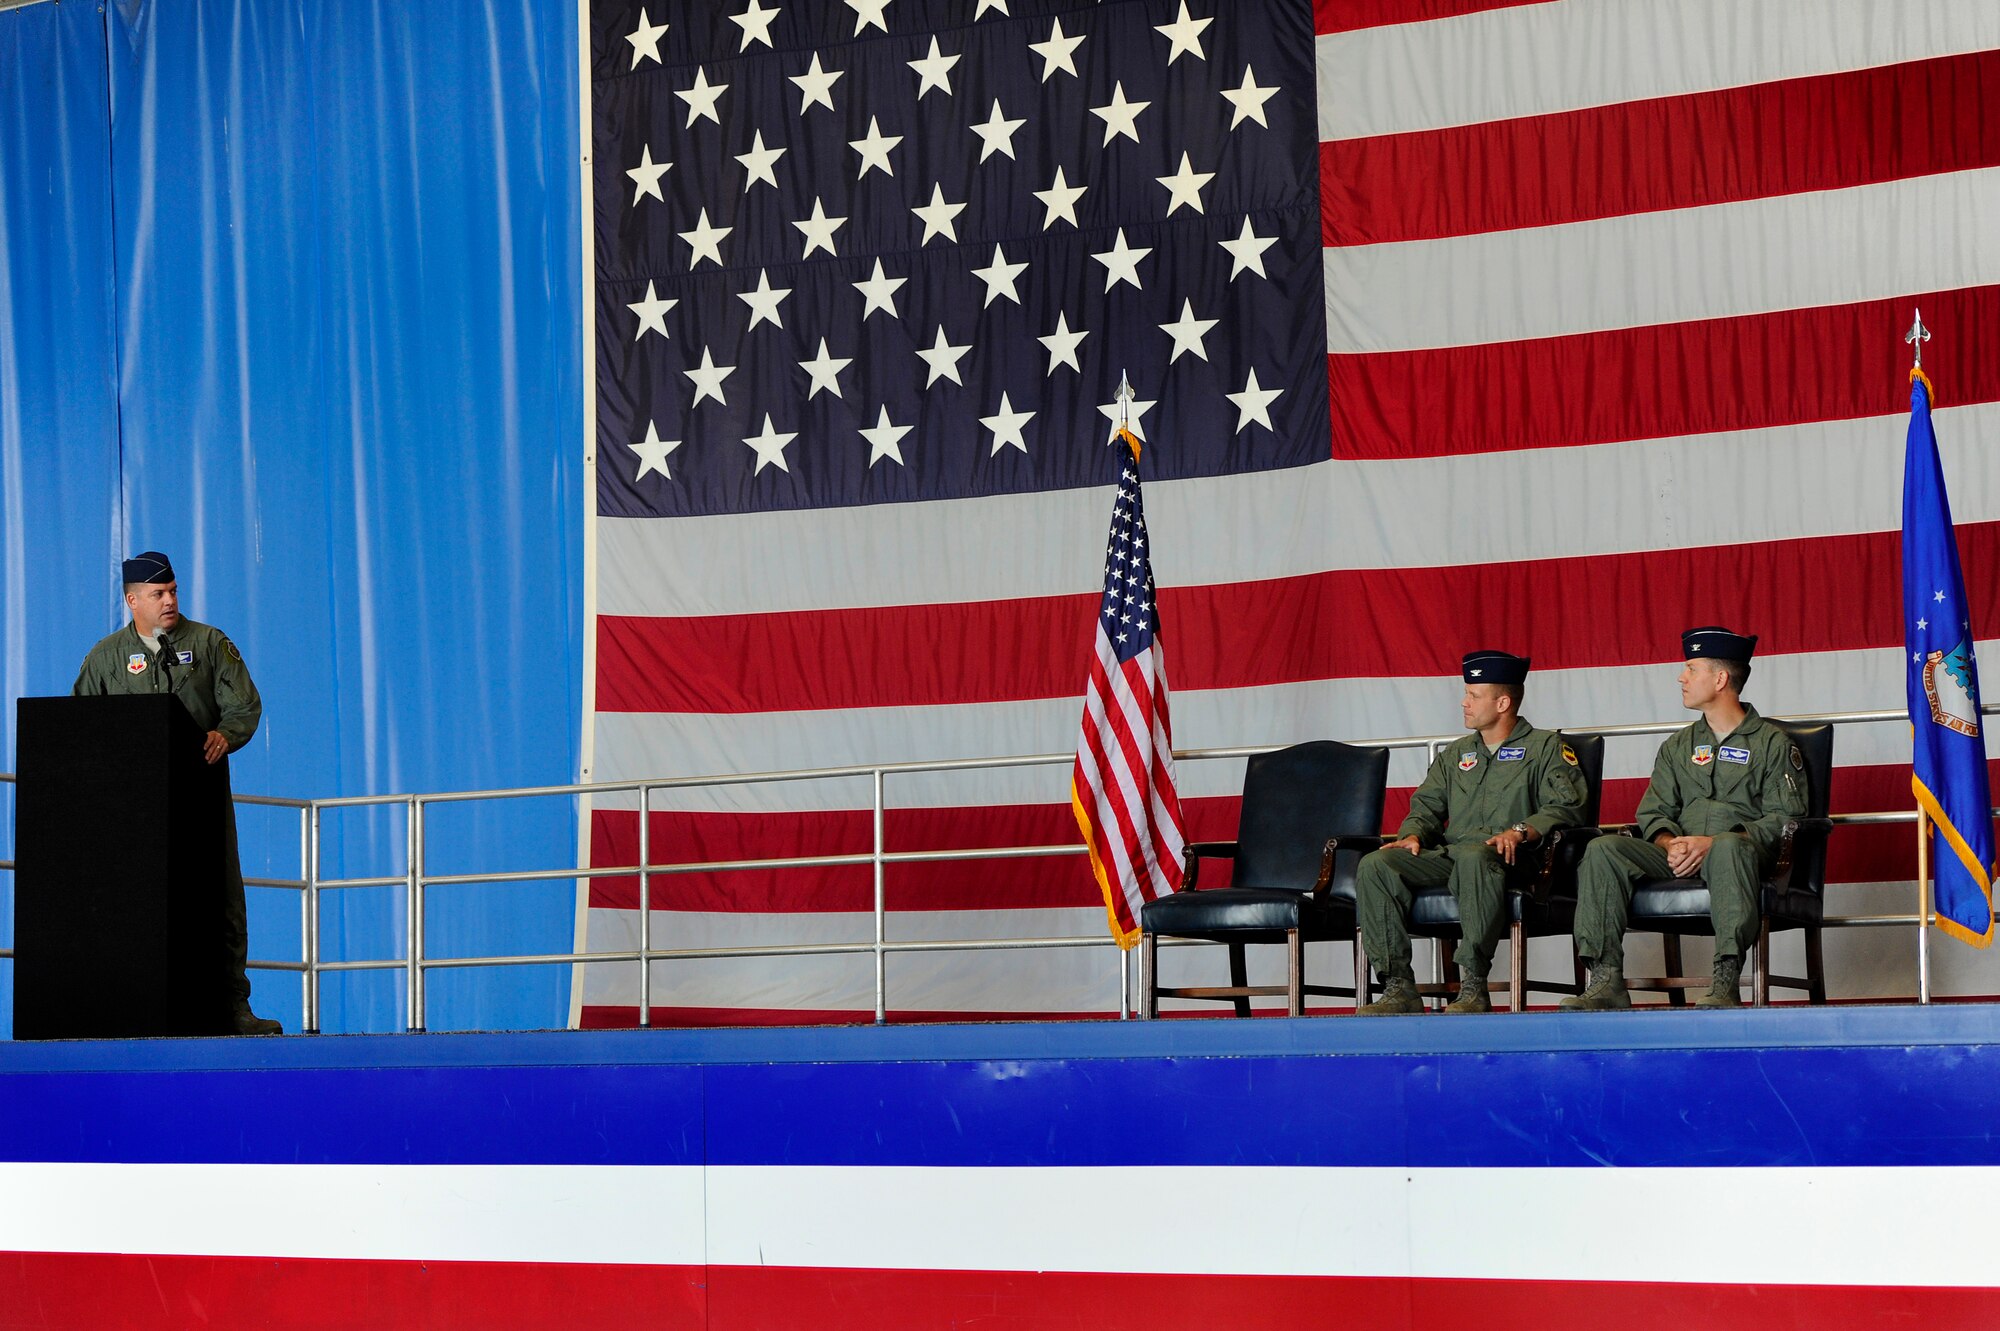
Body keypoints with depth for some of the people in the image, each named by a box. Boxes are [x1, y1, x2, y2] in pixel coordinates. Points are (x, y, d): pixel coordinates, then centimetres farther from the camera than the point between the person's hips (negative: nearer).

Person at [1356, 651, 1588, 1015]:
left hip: (1509, 858, -6)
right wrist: (1413, 835, 0)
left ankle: (1473, 987, -42)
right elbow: (1427, 804, 24)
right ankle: (1399, 988, -26)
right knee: (1373, 866, -21)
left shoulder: (1545, 747, 12)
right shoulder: (1455, 754, 30)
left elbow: (1566, 806, -3)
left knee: (1473, 856, -43)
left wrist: (1521, 831, -20)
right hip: (1448, 855, 6)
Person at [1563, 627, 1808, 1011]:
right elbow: (1654, 812, 17)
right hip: (1679, 859, 5)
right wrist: (1670, 844, -9)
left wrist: (1713, 842, -17)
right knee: (1602, 849, -21)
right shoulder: (1678, 747, 24)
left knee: (1730, 846, -42)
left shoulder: (1772, 743, 7)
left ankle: (1725, 984, -47)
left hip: (1739, 853, -5)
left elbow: (1784, 819, -4)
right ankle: (1607, 981, -30)